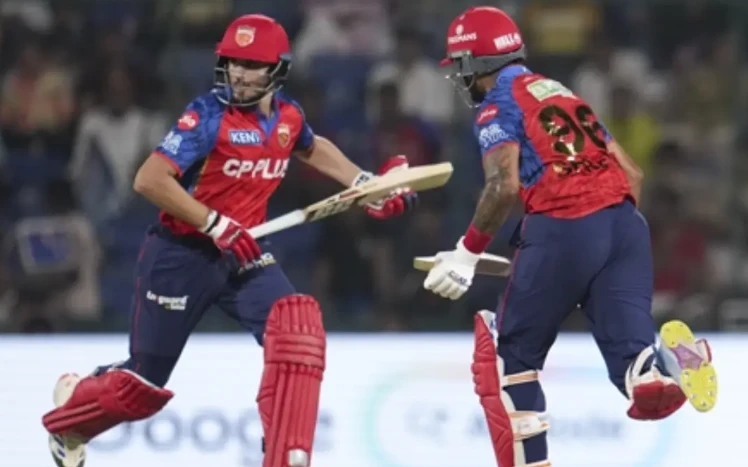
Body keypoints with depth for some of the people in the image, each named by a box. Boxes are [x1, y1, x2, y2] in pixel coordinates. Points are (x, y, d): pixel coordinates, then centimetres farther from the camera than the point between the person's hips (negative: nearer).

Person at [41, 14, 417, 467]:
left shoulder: (288, 116, 1)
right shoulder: (209, 115, -19)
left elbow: (312, 148, 27)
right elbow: (150, 179, -24)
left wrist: (366, 184, 16)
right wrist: (217, 225, -26)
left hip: (242, 251, 5)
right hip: (181, 255, -5)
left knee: (298, 326, -21)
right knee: (146, 380, 4)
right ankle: (68, 411, 36)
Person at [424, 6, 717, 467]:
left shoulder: (499, 104, 5)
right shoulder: (561, 93, 27)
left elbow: (505, 185, -10)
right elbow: (632, 174, 24)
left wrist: (468, 253, -2)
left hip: (563, 228, -6)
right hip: (625, 221, 6)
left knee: (510, 353, 13)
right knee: (634, 363, -5)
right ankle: (670, 360, -37)